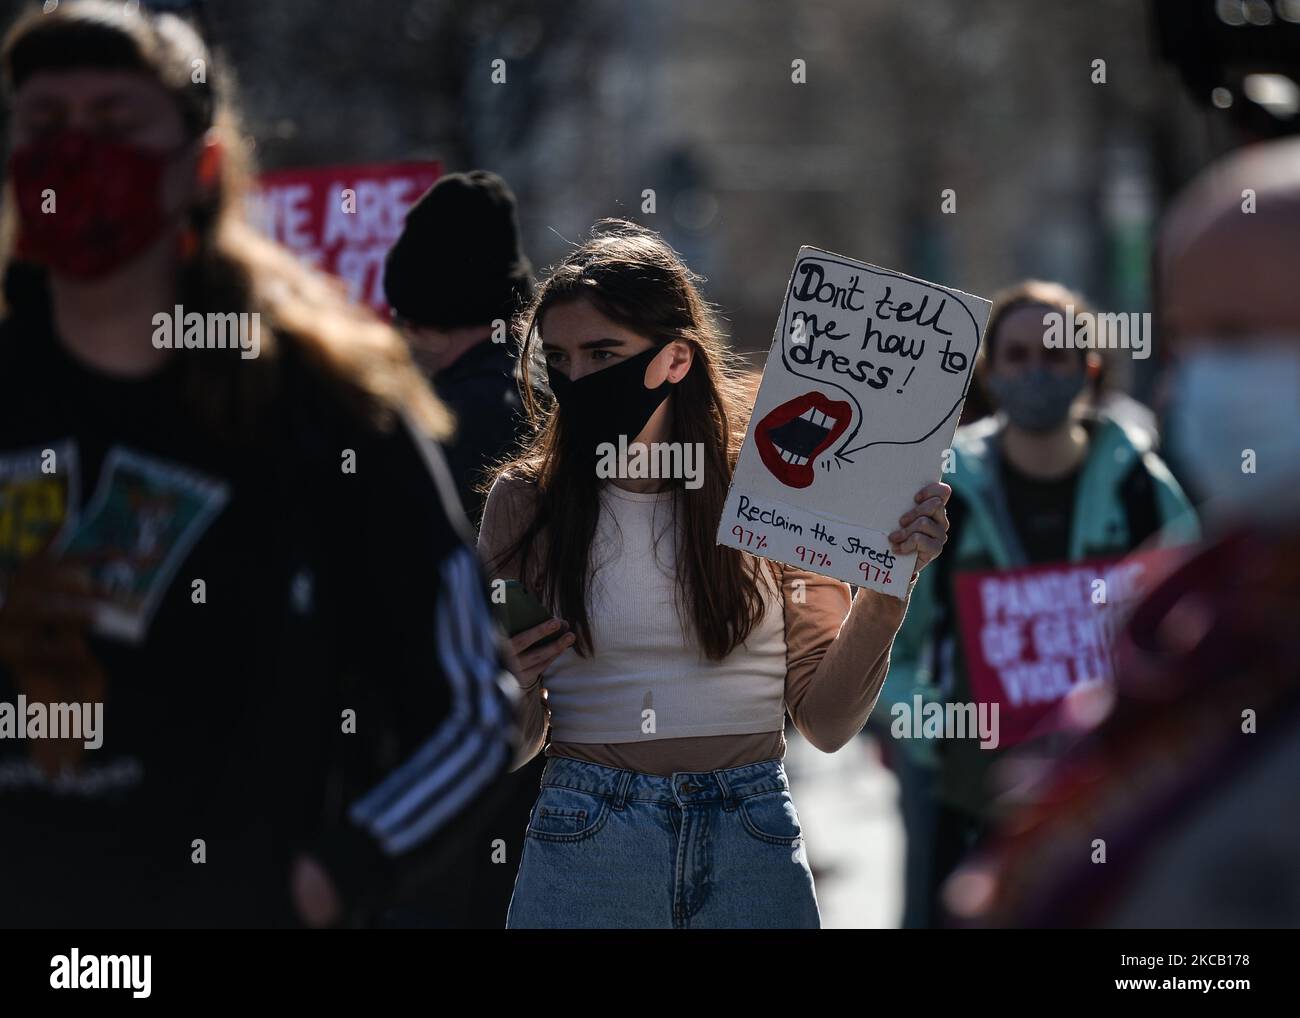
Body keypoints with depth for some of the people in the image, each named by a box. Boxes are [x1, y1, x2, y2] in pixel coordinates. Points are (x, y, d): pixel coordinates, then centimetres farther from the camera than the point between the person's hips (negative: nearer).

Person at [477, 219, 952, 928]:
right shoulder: (526, 499, -1)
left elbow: (824, 722, -1)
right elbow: (512, 749, 6)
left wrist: (886, 586, -13)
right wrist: (511, 693, -15)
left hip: (755, 846, 0)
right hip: (585, 849, 0)